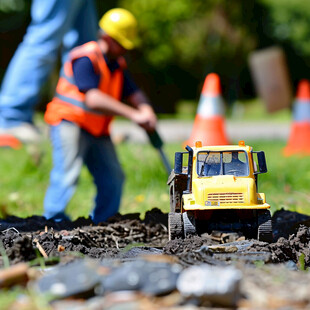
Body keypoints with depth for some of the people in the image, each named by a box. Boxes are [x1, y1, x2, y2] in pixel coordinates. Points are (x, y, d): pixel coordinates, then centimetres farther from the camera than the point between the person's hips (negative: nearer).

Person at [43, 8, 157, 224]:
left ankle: (102, 223, 19)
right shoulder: (85, 58, -20)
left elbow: (133, 92, 3)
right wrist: (133, 115, -33)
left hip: (98, 130, 9)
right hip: (70, 124, -8)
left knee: (113, 178, 8)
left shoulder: (117, 64, 9)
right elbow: (93, 99, -30)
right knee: (67, 175, -18)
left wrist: (146, 109, -22)